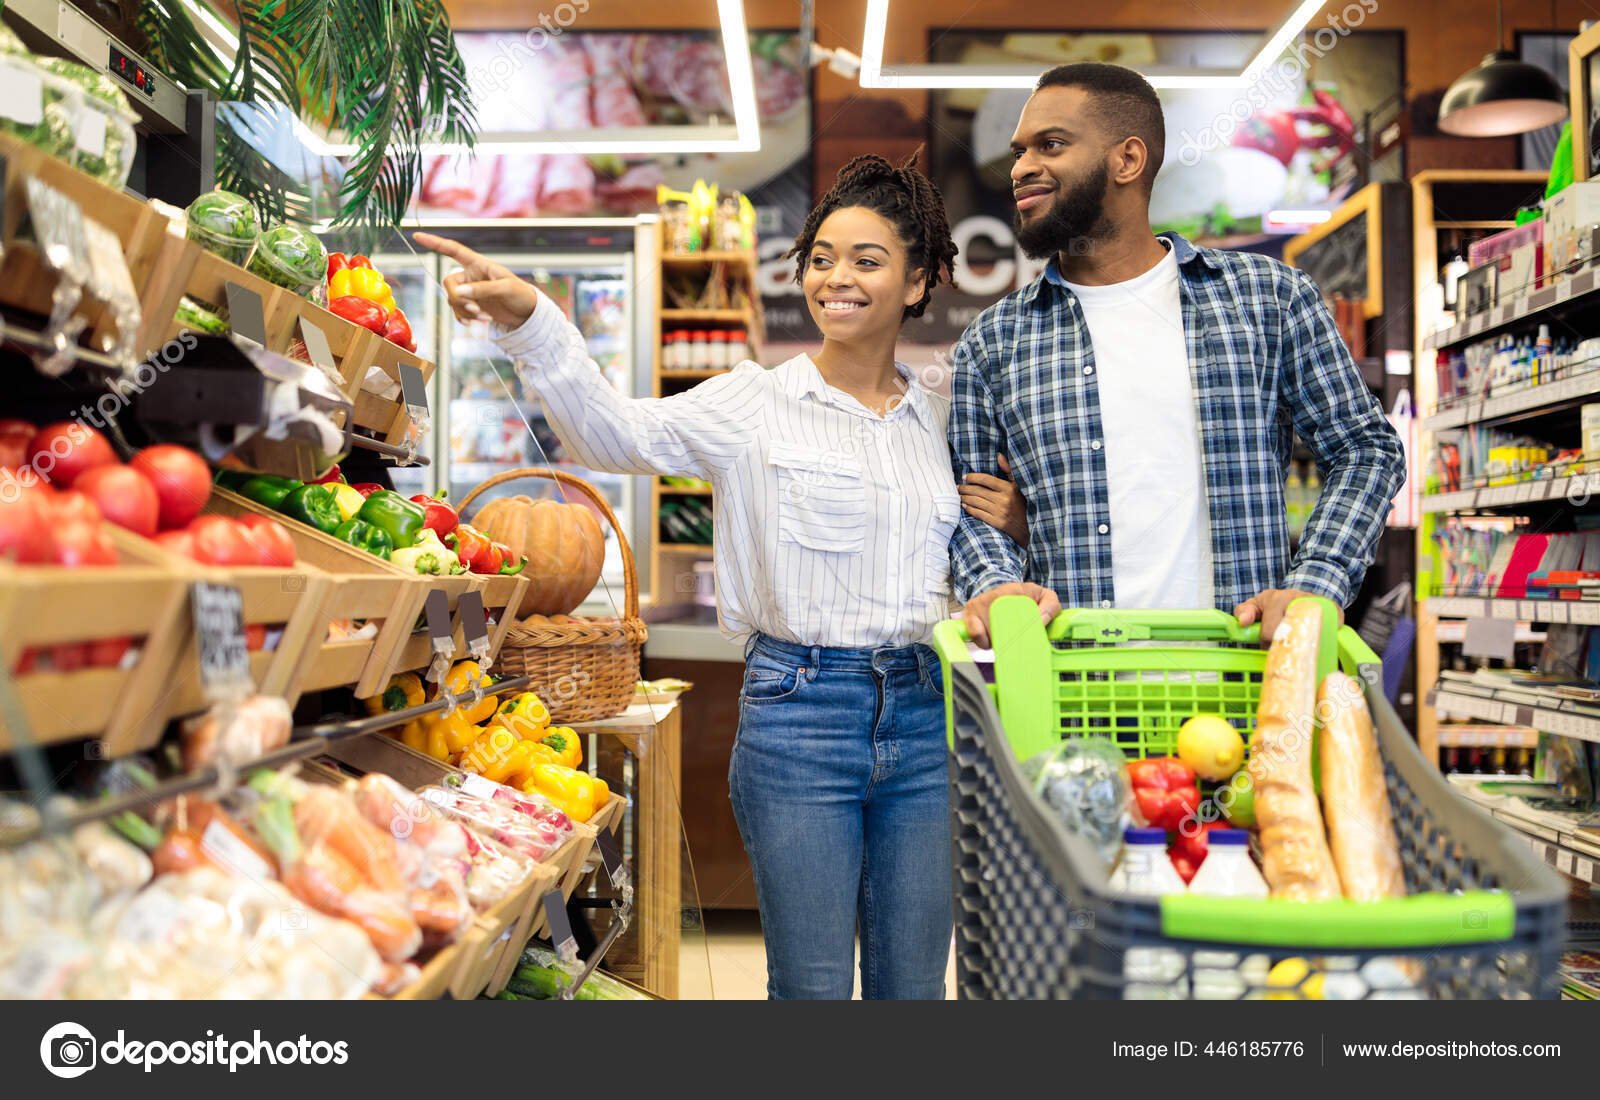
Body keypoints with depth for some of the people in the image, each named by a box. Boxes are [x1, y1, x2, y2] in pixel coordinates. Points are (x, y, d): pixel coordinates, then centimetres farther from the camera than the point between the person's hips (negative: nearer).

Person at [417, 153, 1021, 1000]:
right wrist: (528, 319, -33)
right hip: (800, 711, -4)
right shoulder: (759, 403, -2)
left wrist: (1008, 524, 2)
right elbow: (618, 433, -19)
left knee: (912, 980, 13)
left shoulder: (940, 419, 11)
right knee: (811, 983, 5)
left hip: (923, 715, 4)